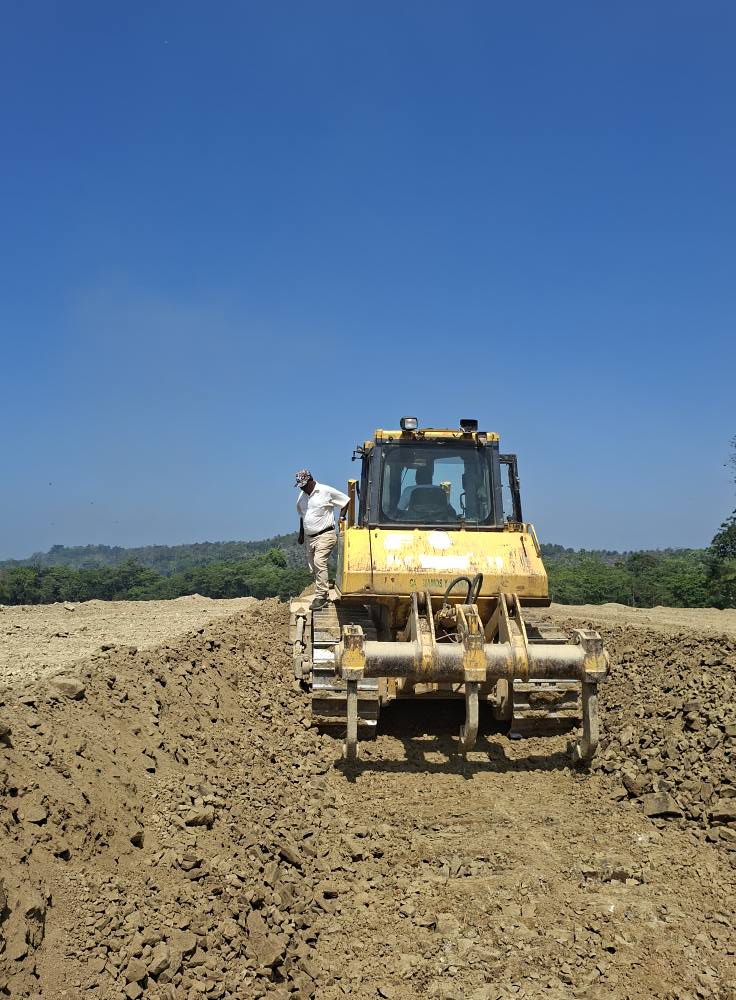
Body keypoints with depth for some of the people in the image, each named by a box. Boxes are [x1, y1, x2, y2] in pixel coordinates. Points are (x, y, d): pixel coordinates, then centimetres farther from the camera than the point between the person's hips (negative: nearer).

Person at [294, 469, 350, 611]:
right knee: (313, 568, 9)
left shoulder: (326, 491, -7)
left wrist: (341, 518, -4)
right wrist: (301, 534, 22)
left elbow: (347, 501, 1)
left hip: (325, 535, -7)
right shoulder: (302, 496, 12)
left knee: (319, 563, -22)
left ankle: (320, 597, -23)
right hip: (309, 537, 7)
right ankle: (325, 596, 20)